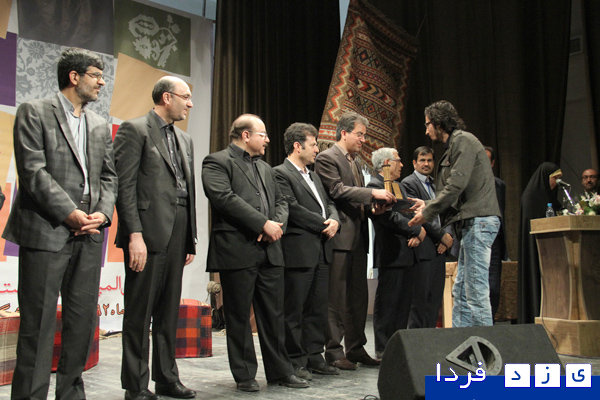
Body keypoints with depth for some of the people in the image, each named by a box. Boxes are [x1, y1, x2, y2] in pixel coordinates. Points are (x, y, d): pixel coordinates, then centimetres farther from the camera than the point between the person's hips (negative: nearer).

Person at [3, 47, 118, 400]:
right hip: (46, 232, -6)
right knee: (38, 322, -1)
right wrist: (70, 213, -14)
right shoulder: (34, 112, 0)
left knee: (83, 320, 9)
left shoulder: (101, 125, 18)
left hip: (89, 235, 6)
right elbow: (33, 171, -9)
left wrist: (103, 213, -3)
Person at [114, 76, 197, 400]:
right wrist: (134, 235, -18)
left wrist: (191, 239, 14)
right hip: (148, 231, -7)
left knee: (169, 311, 13)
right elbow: (125, 187, -10)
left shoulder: (184, 140, 19)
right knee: (140, 312, 1)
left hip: (177, 232, 7)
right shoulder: (134, 130, -3)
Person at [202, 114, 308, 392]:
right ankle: (244, 375, 14)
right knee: (239, 316, 3)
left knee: (274, 314, 10)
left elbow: (281, 200, 19)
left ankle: (280, 371, 21)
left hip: (269, 252, 7)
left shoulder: (266, 168, 23)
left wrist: (277, 224, -3)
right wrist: (263, 224, -16)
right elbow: (225, 198, -16)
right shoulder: (217, 162, -2)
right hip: (237, 251, -7)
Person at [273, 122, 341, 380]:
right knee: (294, 310, 0)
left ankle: (314, 358, 22)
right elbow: (293, 209, -16)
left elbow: (328, 202, 22)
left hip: (321, 251, 9)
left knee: (318, 308, 12)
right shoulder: (281, 173, -7)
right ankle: (296, 362, 8)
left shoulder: (313, 175, 22)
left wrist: (334, 220, 0)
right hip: (299, 251, -9)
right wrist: (324, 223, -10)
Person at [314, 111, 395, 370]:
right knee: (336, 297, -3)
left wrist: (372, 209, 6)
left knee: (358, 297, 11)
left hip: (358, 238, 9)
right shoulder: (326, 158, -6)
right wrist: (372, 193, -20)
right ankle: (333, 352, 4)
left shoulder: (354, 161, 21)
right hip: (338, 237, -9)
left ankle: (356, 348, 20)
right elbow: (337, 191, -18)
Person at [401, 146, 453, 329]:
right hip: (423, 248, -8)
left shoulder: (434, 185, 21)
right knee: (421, 298, -7)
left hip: (439, 249, 8)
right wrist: (442, 235, -12)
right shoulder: (409, 183, -3)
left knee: (435, 298, 7)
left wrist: (447, 238, 0)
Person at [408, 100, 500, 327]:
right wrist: (429, 205, 15)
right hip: (470, 223, 10)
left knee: (476, 291, -10)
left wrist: (428, 212, -9)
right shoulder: (454, 145, 24)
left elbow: (457, 184, -16)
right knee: (461, 291, 10)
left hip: (478, 221, -10)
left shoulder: (463, 140, -6)